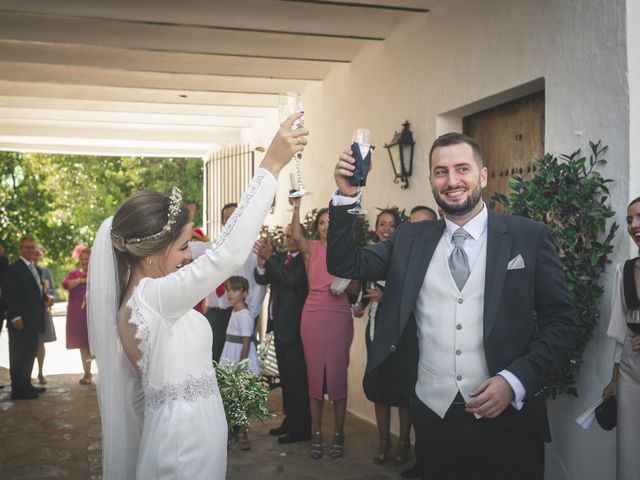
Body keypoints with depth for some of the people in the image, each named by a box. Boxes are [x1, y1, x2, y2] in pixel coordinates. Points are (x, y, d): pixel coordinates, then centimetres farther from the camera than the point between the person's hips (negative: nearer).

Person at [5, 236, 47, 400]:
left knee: (30, 354, 13)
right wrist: (15, 317, -19)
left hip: (34, 321, 8)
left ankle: (26, 385, 22)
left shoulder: (36, 269, 17)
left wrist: (45, 299, 6)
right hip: (20, 321, -8)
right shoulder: (14, 269, -9)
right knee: (18, 355, -2)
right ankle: (18, 389, 3)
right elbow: (11, 295, -14)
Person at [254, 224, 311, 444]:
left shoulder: (306, 259, -12)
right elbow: (261, 279, 6)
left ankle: (302, 428, 6)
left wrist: (271, 257, -21)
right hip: (280, 326, 8)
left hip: (295, 327, -8)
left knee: (299, 378, -2)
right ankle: (290, 420, 29)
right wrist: (262, 263, -15)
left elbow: (293, 279, -25)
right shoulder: (278, 258, 11)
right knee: (286, 377, 17)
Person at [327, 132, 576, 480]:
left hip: (506, 421, -2)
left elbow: (561, 322, -2)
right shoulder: (409, 240, 6)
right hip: (433, 420, 3)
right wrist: (346, 195, -10)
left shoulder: (529, 237, -3)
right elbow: (345, 264, 2)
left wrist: (514, 381, -14)